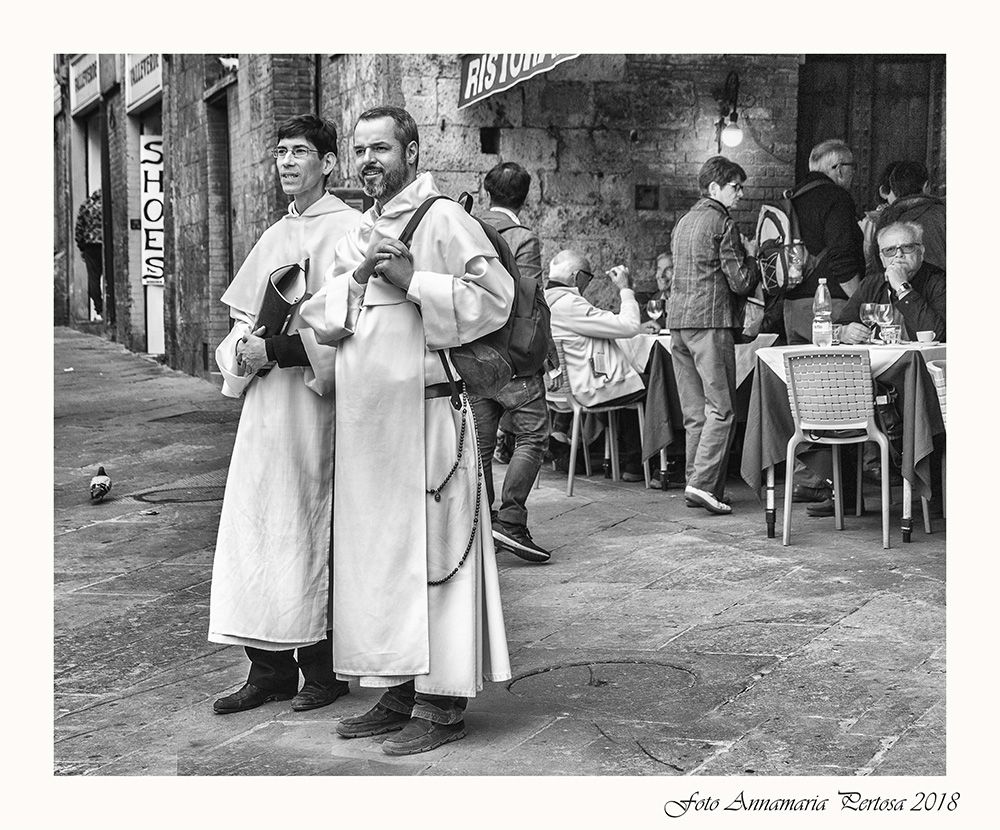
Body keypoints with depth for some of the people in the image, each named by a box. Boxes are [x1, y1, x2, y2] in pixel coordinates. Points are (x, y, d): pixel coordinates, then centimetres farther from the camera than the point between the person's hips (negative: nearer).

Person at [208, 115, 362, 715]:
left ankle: (325, 667, 10)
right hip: (266, 396, 7)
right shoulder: (276, 236, 17)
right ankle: (271, 668, 12)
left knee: (312, 531, -2)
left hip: (318, 398, -7)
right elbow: (244, 312, 23)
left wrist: (276, 349, -15)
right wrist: (244, 348, 1)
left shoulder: (348, 229, -6)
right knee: (255, 528, 4)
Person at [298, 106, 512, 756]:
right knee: (377, 550, 10)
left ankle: (443, 703, 3)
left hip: (424, 412, -8)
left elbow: (493, 295, -15)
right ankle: (399, 691, 19)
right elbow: (320, 317, 15)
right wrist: (356, 278, -4)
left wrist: (411, 279, -18)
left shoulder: (442, 219, -5)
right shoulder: (360, 235, 19)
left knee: (430, 549, -4)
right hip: (366, 420, 8)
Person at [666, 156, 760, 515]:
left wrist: (739, 252, 26)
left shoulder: (684, 222, 19)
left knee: (695, 411, 9)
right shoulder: (721, 223, -6)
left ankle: (695, 484, 10)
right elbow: (741, 282, -9)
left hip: (678, 321, 8)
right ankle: (703, 483, -13)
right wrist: (751, 256, 10)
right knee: (721, 408, -7)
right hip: (711, 320, -8)